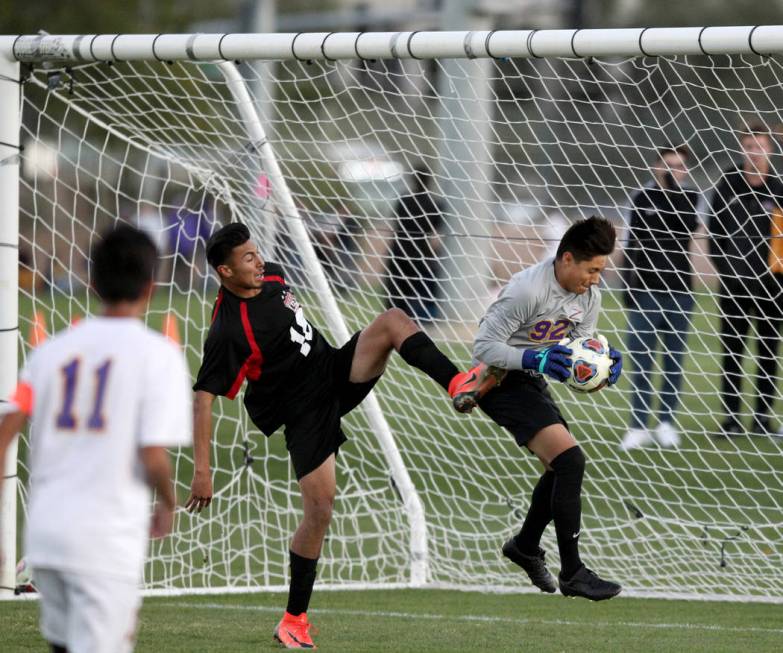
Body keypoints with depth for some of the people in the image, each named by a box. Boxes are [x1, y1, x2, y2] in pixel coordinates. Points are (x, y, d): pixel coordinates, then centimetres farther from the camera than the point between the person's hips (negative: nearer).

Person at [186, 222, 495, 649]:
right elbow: (203, 398, -25)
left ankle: (459, 385, -27)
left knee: (392, 322, -15)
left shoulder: (271, 276, -2)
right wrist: (202, 471, -28)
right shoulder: (228, 331, -24)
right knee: (319, 509, -10)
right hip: (305, 413, -7)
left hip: (336, 371, 7)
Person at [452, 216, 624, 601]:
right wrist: (534, 359, -35)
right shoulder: (527, 290, -25)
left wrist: (602, 363, -14)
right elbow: (483, 346, -23)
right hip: (501, 381, -9)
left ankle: (525, 547, 42)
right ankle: (572, 573, -19)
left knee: (563, 469, 17)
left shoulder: (589, 296, 0)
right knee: (569, 460, -21)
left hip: (532, 382, 9)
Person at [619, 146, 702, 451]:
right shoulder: (642, 199, 4)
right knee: (641, 361, -3)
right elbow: (631, 245, 6)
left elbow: (689, 226, -15)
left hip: (678, 290, 1)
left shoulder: (689, 198, 5)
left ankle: (666, 423, 11)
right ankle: (639, 426, -2)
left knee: (674, 360, 3)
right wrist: (628, 286, 0)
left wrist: (673, 186, -16)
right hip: (645, 289, -1)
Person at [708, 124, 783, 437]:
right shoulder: (728, 185, 3)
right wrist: (723, 264, -4)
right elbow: (714, 229, 6)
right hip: (733, 283, 1)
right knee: (732, 352, 2)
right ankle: (732, 417, 5)